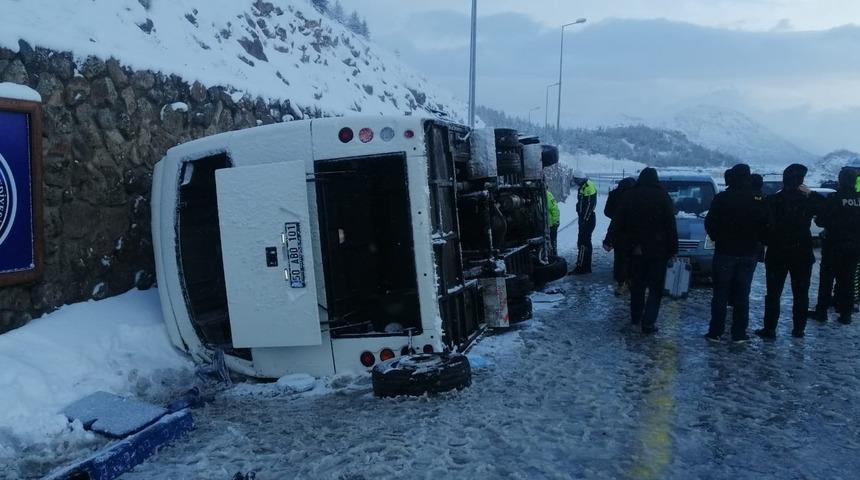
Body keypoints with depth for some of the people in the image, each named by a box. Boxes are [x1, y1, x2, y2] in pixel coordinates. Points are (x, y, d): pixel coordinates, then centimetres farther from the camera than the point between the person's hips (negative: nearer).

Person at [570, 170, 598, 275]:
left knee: (582, 243, -9)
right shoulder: (584, 186, 15)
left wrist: (585, 220, -23)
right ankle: (586, 267, 22)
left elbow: (590, 205, -23)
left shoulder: (588, 187, -18)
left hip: (587, 219, -11)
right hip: (585, 219, 11)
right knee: (586, 243, 15)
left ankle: (581, 268, -7)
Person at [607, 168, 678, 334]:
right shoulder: (662, 197, -6)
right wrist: (673, 249, -2)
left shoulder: (629, 196, 2)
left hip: (636, 250, 3)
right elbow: (670, 227, -6)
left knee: (637, 285, 17)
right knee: (656, 287, 2)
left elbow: (617, 223, 3)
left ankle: (635, 316, 27)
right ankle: (648, 322, -4)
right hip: (657, 250, -3)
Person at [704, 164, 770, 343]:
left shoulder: (721, 199, -9)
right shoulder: (758, 202, -3)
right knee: (742, 296, 8)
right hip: (748, 254, 2)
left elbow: (710, 223, -7)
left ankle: (715, 332, 6)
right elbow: (765, 227, 2)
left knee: (720, 294, 5)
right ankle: (739, 334, 10)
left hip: (725, 253, -2)